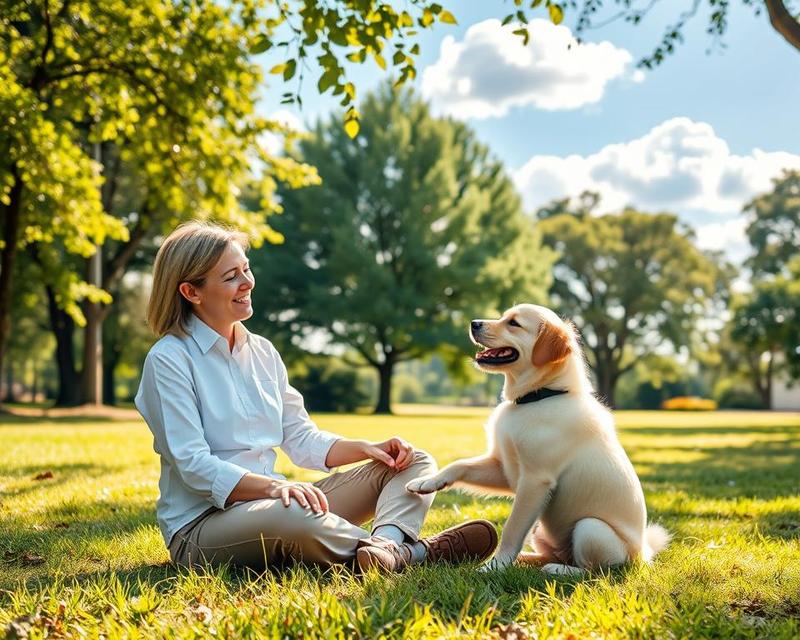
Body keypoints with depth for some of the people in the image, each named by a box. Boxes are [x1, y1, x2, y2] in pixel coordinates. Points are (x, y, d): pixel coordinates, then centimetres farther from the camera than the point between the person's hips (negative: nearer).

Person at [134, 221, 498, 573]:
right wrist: (272, 486, -31)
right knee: (293, 515, -43)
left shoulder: (262, 352, 13)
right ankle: (413, 551, -20)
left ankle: (385, 546, -35)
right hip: (202, 525, -8)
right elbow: (193, 464, -17)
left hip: (269, 505, 8)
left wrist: (366, 448, -3)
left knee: (415, 463, -2)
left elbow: (301, 439, 14)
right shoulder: (168, 360, -8)